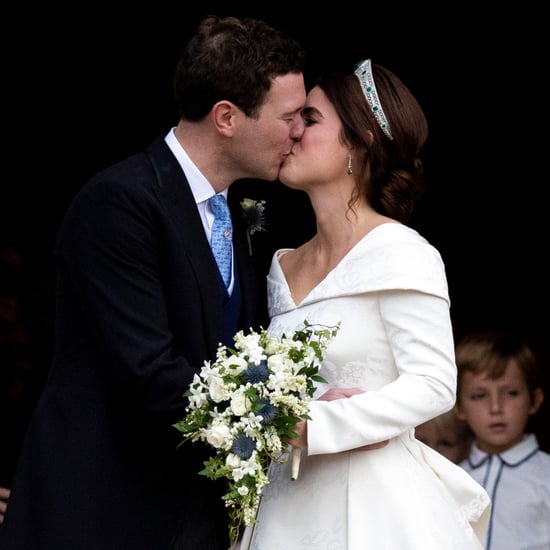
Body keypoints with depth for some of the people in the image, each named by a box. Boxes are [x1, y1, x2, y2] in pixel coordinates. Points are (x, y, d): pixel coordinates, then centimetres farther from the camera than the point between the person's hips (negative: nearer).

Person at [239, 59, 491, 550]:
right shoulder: (284, 267, 12)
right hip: (289, 505, 6)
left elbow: (434, 385, -15)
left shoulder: (400, 254, -8)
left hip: (373, 507, -6)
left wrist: (312, 426, -20)